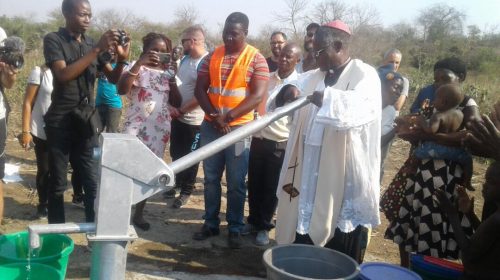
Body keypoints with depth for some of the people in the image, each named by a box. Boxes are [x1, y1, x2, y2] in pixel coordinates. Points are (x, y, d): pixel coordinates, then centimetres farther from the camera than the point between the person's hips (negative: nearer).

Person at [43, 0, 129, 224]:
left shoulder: (92, 43, 10)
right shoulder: (53, 40, -5)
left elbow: (113, 77, 8)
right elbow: (63, 75, -20)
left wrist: (121, 59, -14)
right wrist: (97, 50, -24)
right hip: (60, 123, -4)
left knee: (93, 182, 2)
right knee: (57, 184, 6)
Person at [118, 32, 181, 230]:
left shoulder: (167, 73, 10)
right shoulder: (136, 68, -3)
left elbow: (176, 103, 4)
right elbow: (121, 89, -23)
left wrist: (172, 77, -7)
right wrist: (140, 62, -25)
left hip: (160, 129, 4)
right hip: (136, 127, -4)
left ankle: (139, 214, 19)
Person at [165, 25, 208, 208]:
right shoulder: (185, 59, 6)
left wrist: (181, 110, -15)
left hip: (194, 120, -7)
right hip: (178, 117, 7)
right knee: (175, 153, 18)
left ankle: (186, 191, 22)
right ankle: (177, 183, 37)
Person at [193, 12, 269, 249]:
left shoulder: (256, 59, -5)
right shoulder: (212, 56, 6)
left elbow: (257, 96, -12)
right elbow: (199, 89, 4)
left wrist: (228, 117, -17)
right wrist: (214, 115, -12)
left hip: (239, 127, -3)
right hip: (210, 126, 4)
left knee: (236, 182, 3)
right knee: (211, 178, 10)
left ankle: (235, 229, 15)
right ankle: (210, 223, 22)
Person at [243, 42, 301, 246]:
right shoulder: (266, 78, 8)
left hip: (280, 144, -4)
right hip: (258, 139, 4)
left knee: (270, 188, 5)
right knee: (254, 184, 11)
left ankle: (264, 226, 20)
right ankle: (253, 221, 28)